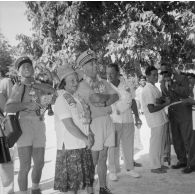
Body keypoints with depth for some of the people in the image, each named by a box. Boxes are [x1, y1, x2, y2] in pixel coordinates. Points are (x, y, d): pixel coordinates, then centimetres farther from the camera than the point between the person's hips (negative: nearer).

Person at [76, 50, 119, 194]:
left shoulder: (103, 82, 14)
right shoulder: (83, 85, -7)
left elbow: (116, 96, 4)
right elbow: (96, 98, -22)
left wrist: (105, 102, -13)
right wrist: (108, 96, -3)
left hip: (108, 120, 6)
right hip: (94, 122, -6)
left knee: (103, 157, 13)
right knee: (93, 159, -1)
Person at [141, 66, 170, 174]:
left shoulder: (154, 87, 13)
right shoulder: (148, 90, -19)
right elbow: (151, 109, -24)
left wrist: (165, 100, 4)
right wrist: (165, 104, -17)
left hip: (162, 120, 10)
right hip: (156, 121, -10)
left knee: (161, 143, 18)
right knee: (155, 144, 1)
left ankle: (160, 163, 31)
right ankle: (155, 167, 14)